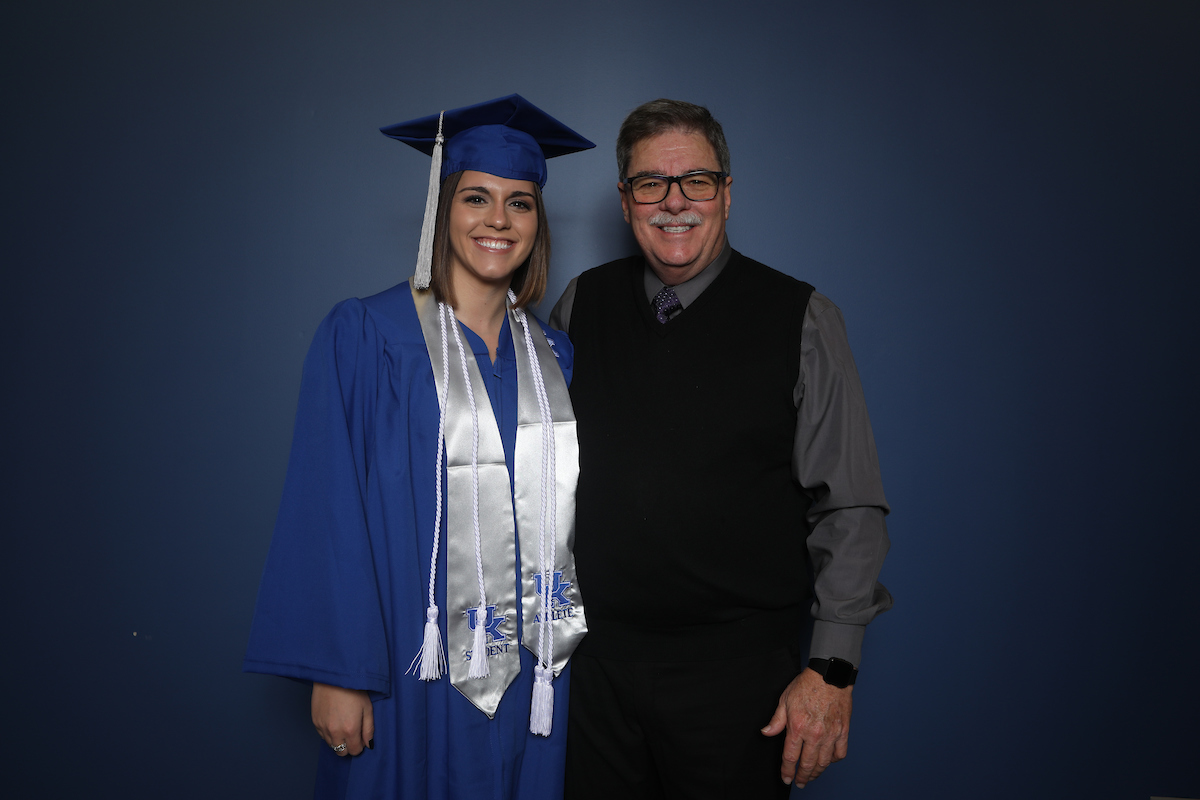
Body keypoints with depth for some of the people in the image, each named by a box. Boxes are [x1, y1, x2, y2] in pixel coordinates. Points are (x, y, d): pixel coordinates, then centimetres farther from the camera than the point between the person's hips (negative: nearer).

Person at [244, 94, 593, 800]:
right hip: (415, 676, -4)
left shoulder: (552, 357, 6)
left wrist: (582, 649, 8)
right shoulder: (364, 337, -8)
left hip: (536, 671, 4)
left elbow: (564, 507, 11)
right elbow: (328, 508, -10)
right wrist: (335, 671, -12)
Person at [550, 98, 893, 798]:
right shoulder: (581, 306, 2)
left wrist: (832, 668, -11)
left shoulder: (800, 319, -6)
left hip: (739, 669, -2)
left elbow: (851, 510, -6)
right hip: (602, 657, 3)